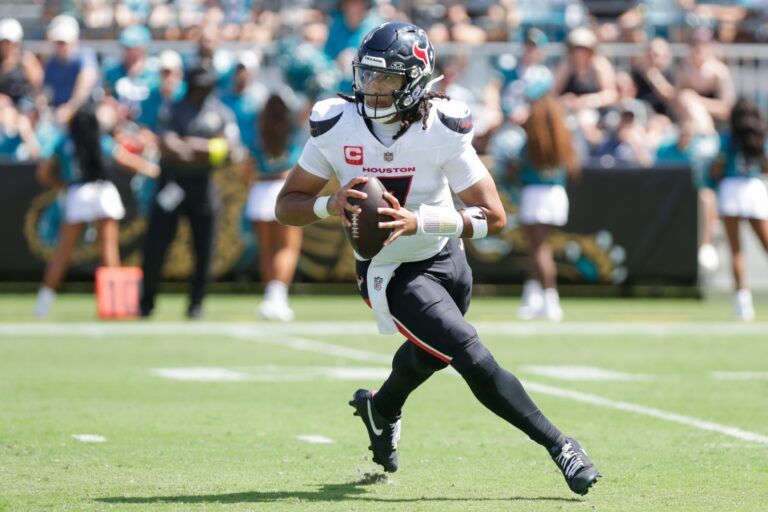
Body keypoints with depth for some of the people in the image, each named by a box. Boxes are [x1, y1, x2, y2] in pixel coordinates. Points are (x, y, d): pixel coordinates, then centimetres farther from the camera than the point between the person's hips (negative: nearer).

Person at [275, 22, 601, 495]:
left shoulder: (442, 130, -21)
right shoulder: (336, 127, -17)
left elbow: (494, 217, -22)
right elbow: (287, 206, -9)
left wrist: (419, 221, -35)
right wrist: (330, 205, -30)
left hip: (446, 260, 3)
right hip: (392, 274, -3)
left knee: (428, 356, 28)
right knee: (472, 359, -19)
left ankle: (382, 408, 62)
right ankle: (559, 447, -8)